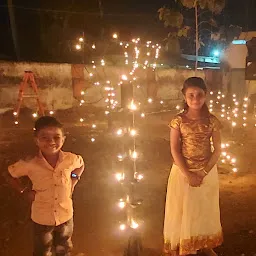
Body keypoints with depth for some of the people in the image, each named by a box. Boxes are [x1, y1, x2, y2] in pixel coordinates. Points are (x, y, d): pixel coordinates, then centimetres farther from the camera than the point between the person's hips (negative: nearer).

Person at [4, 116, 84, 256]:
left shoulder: (70, 159, -20)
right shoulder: (30, 164, -24)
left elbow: (81, 165, 5)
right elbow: (10, 175, -5)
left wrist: (74, 181, -6)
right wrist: (24, 191, -11)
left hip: (65, 215, 1)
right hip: (42, 218, -1)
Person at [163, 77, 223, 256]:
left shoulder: (212, 121, -5)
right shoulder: (178, 120, -8)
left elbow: (217, 150, -4)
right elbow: (175, 150, -10)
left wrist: (203, 173, -13)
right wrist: (188, 174, -16)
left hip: (207, 172, 2)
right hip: (182, 171, -1)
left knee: (205, 209, 14)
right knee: (182, 209, 8)